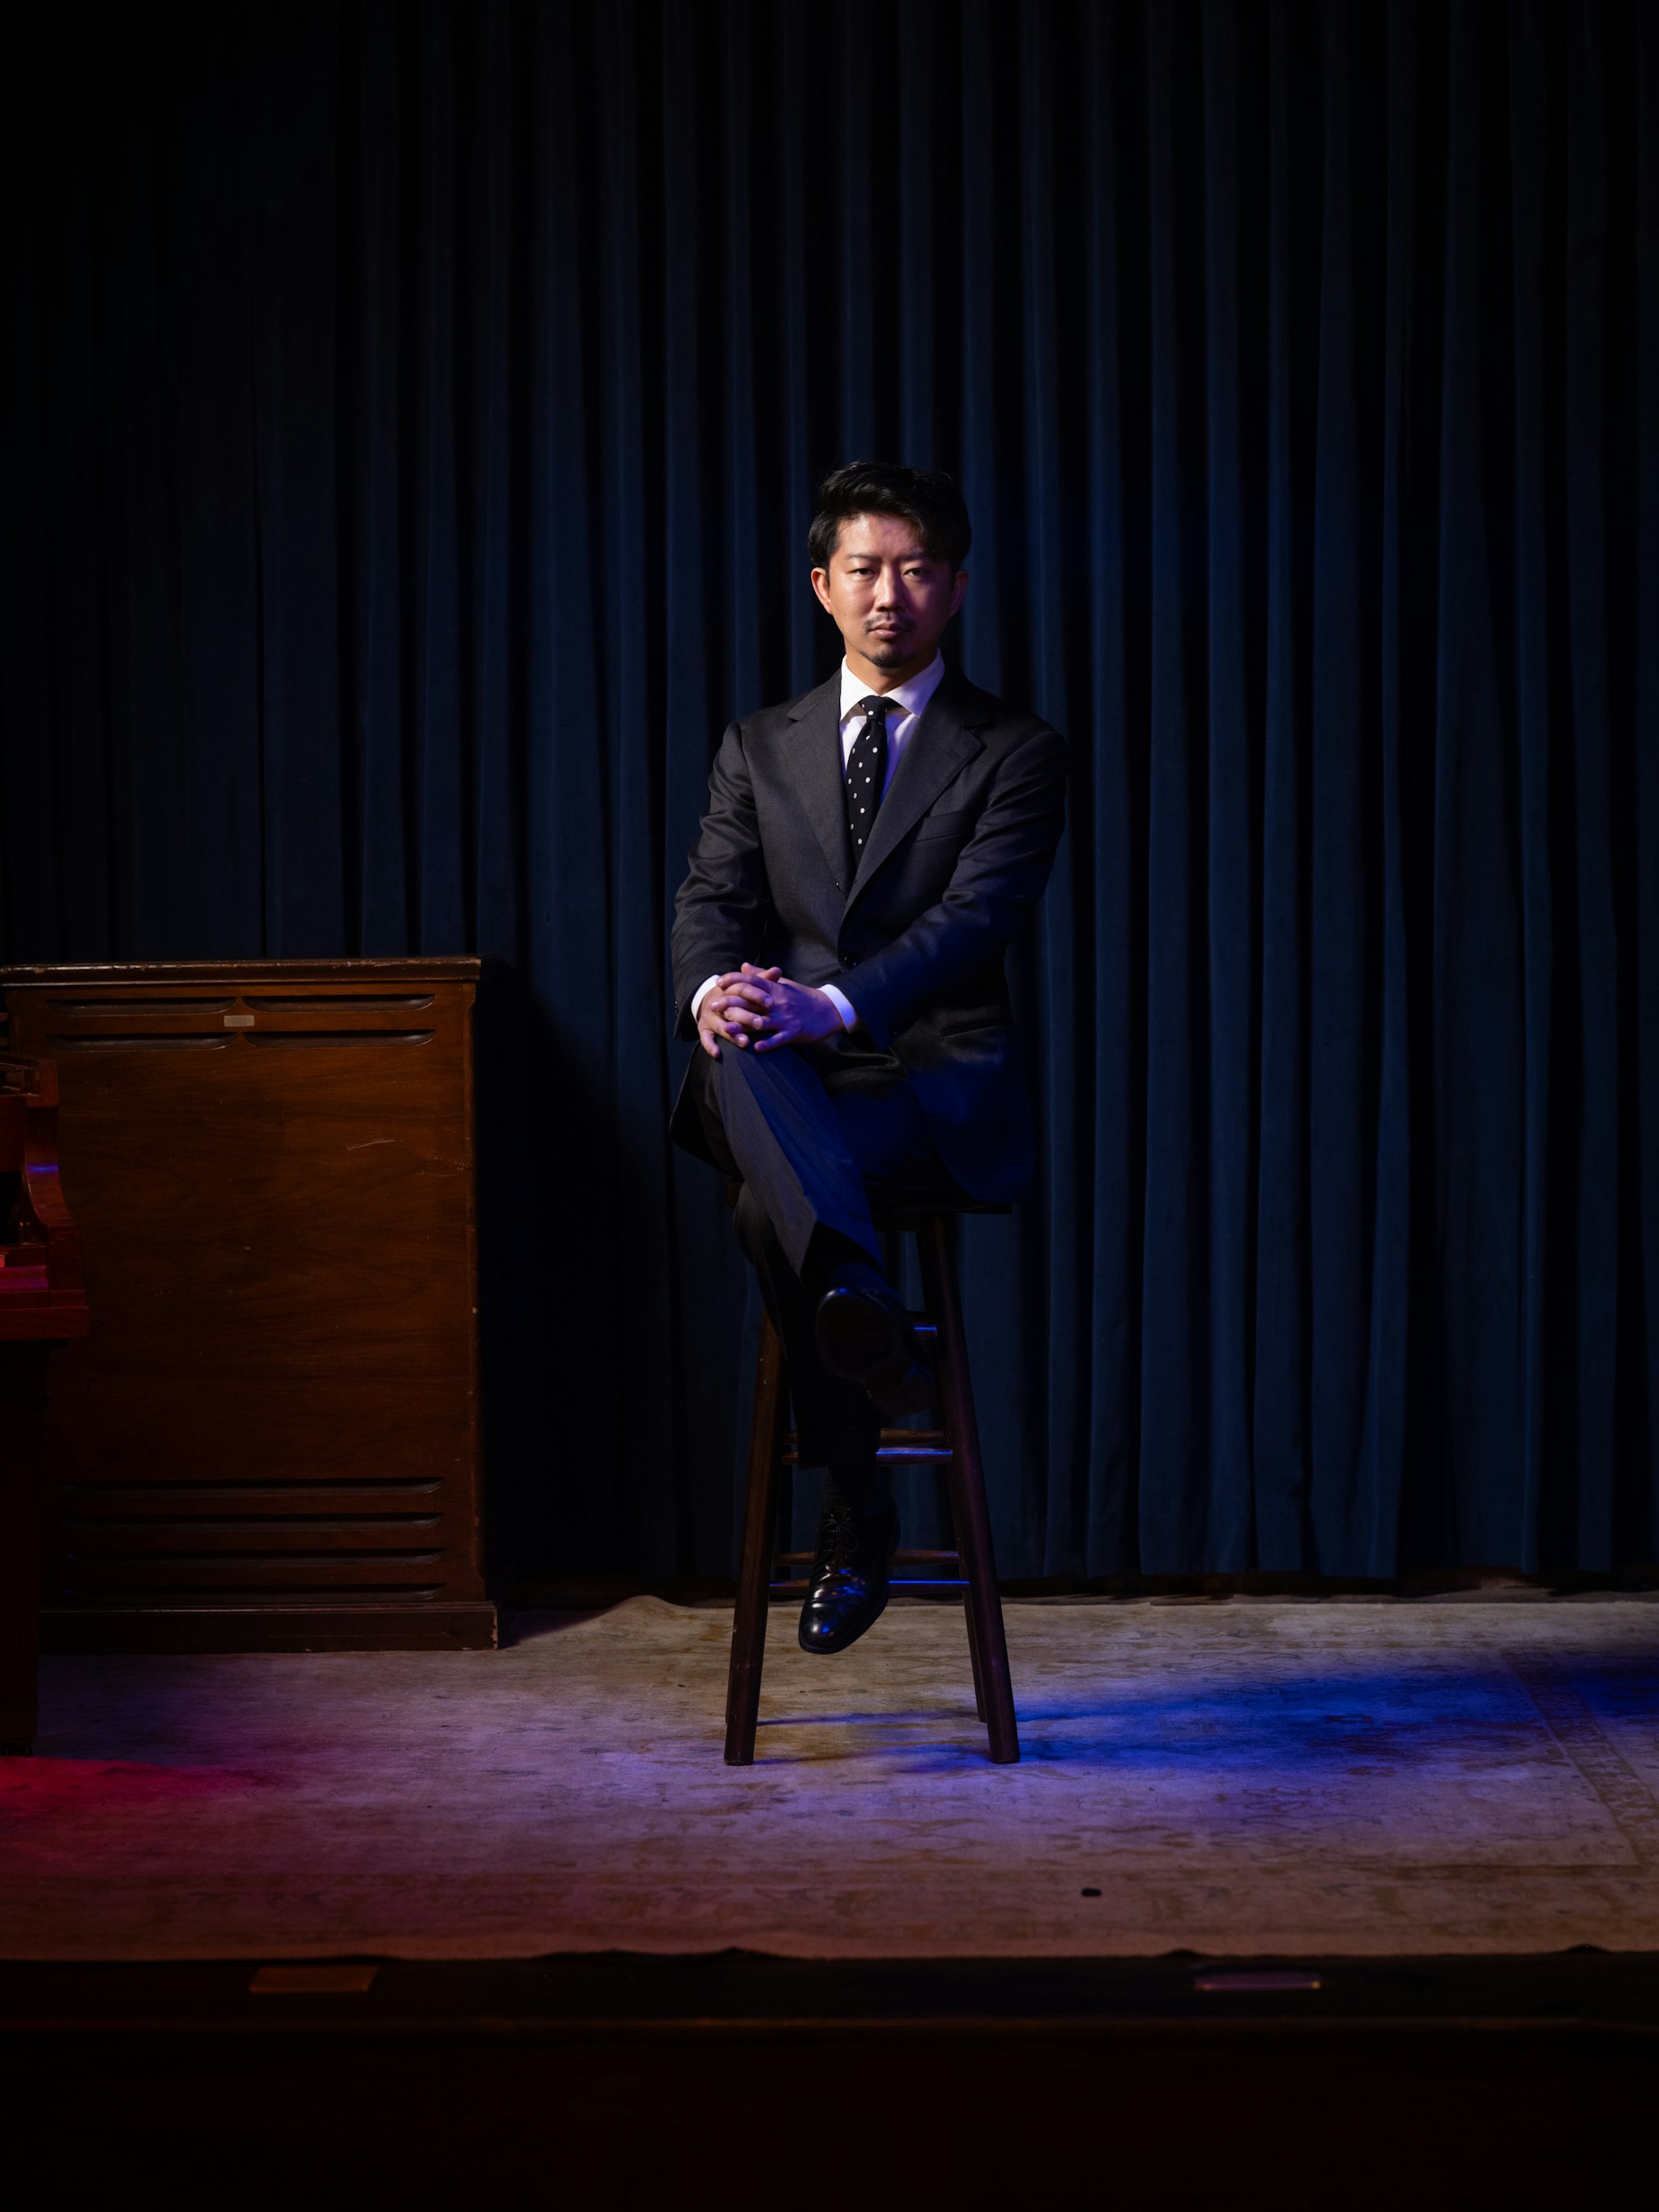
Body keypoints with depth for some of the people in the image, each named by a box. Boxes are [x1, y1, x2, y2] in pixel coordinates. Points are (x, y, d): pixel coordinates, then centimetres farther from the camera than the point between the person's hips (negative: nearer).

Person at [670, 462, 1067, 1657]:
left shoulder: (1017, 751, 6)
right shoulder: (761, 747, 19)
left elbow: (975, 916, -11)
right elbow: (713, 897, 6)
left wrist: (834, 1004, -29)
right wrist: (714, 988, -22)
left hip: (937, 1077, -3)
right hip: (788, 1085, 3)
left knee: (770, 1202, -37)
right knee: (740, 1049, -38)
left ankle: (853, 1523, -34)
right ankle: (856, 1293, -57)